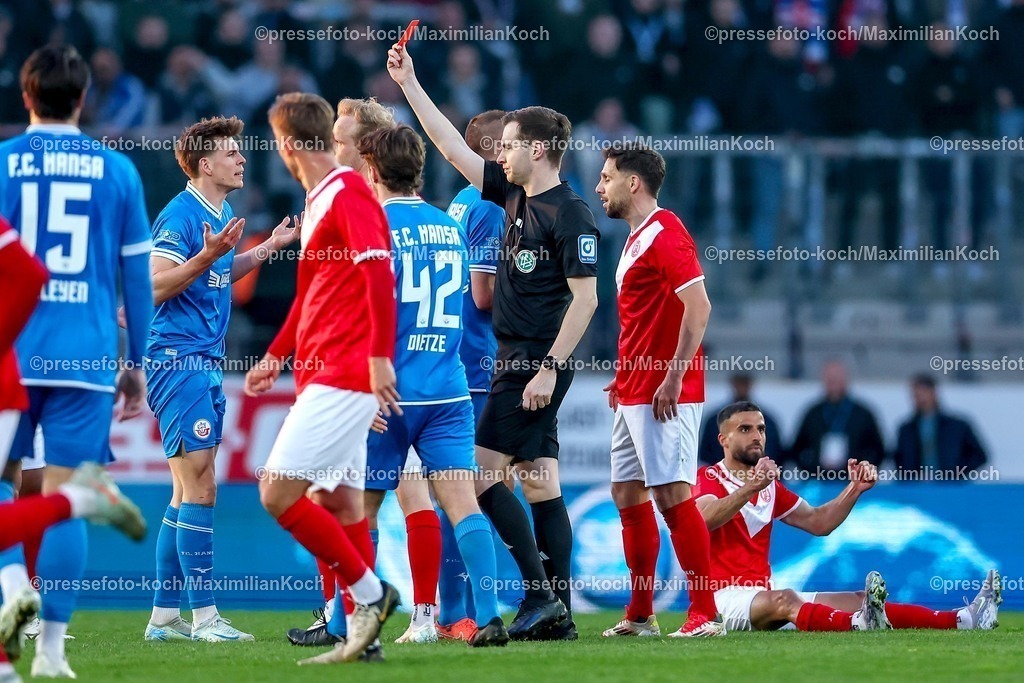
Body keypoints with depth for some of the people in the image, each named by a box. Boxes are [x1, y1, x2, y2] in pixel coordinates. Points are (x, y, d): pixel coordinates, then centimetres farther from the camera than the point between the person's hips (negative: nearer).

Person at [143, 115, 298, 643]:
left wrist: (270, 246, 22)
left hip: (207, 362, 10)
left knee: (189, 491, 11)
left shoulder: (222, 213, 13)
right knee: (199, 488, -10)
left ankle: (164, 615, 15)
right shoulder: (181, 215, -14)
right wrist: (209, 255, -28)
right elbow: (158, 287, -19)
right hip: (178, 359, -10)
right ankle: (204, 615, -9)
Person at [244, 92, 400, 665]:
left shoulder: (348, 194, -11)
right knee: (336, 501, 8)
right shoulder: (320, 201, 18)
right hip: (324, 375, 10)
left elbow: (379, 275, -21)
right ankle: (361, 630, 8)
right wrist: (276, 355, 32)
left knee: (279, 493, -13)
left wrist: (379, 356, -26)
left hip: (342, 377, -10)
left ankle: (369, 592, -6)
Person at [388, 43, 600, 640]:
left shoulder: (570, 214, -13)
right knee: (540, 481, 6)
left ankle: (540, 593, -12)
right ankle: (558, 612, 6)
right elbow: (454, 148, 18)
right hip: (518, 360, 9)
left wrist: (549, 367, -21)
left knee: (481, 470, -11)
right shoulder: (514, 194, 11)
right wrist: (409, 84, 19)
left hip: (536, 363, -9)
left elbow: (585, 299, -17)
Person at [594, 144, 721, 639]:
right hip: (633, 394, 10)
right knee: (628, 494, 11)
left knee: (672, 495, -11)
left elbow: (698, 307, -22)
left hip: (663, 394, -10)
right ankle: (640, 616, 16)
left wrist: (673, 377, -24)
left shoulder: (664, 234, -14)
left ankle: (705, 614, -10)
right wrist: (624, 377, 18)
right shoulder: (637, 239, 18)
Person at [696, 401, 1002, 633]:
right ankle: (861, 624, -71)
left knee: (857, 601, -8)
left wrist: (855, 489, 8)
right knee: (785, 600, -39)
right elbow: (704, 519, -27)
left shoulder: (769, 486, 20)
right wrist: (751, 487, -42)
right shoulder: (709, 479, -4)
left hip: (763, 594, 8)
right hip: (724, 597, -8)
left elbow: (818, 522, 23)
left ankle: (964, 619, -21)